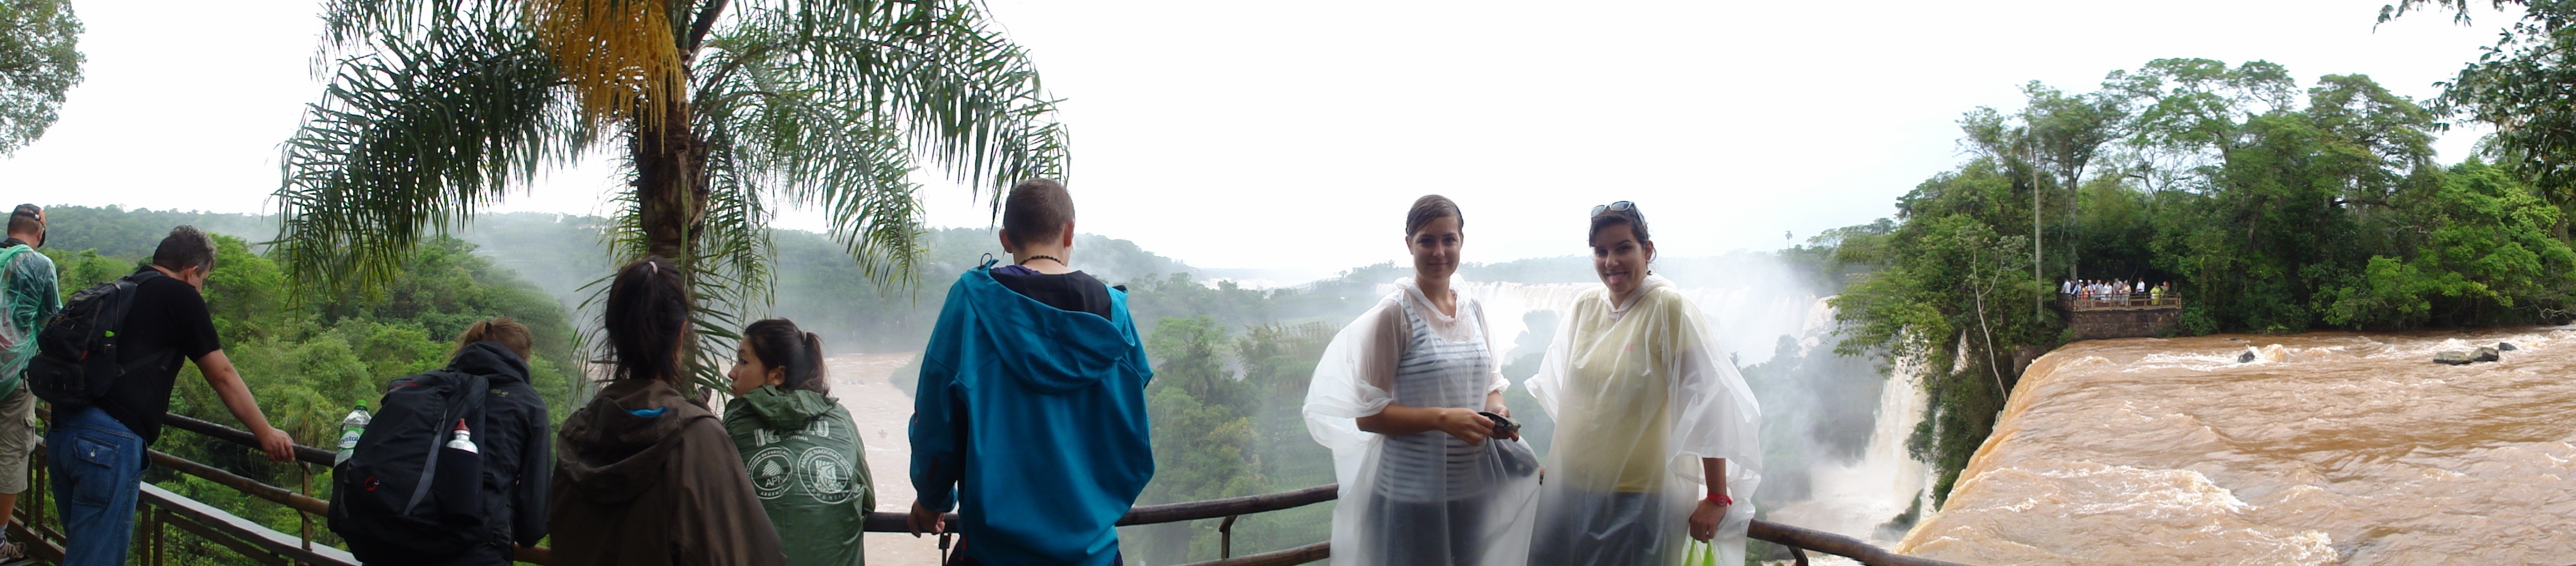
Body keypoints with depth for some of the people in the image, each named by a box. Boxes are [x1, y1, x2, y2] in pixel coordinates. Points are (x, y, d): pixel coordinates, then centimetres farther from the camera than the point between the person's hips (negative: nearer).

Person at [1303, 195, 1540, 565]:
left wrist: (1496, 410, -5)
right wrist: (1443, 419, -25)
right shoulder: (1396, 313, -11)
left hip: (1475, 489, 6)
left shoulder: (1473, 310, 8)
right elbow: (1367, 414, -14)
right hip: (1413, 491, -6)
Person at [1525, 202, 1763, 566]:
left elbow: (1708, 403, -16)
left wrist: (1718, 499, -16)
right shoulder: (1584, 308, 5)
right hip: (1568, 492, 5)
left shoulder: (1667, 307, -13)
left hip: (1638, 498, -5)